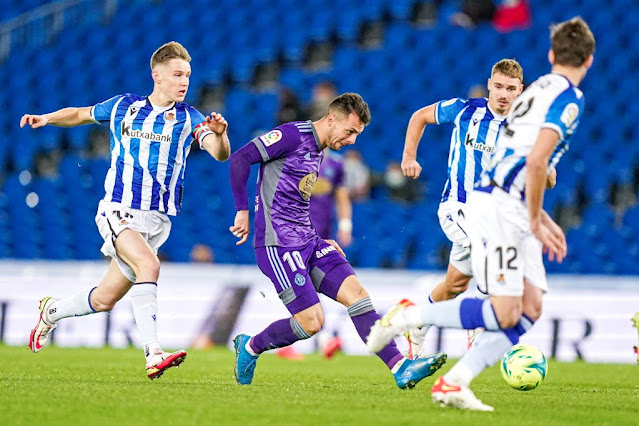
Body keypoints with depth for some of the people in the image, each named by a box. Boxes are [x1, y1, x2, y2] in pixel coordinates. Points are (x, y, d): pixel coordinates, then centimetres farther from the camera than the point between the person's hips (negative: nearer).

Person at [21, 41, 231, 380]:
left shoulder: (189, 119, 0)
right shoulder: (123, 107, 3)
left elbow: (220, 154, -15)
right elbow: (81, 114, 21)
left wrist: (219, 135, -37)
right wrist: (46, 119, 4)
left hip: (157, 219, 3)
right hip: (118, 210, -3)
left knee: (105, 300, 8)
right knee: (148, 264, -30)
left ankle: (51, 312, 38)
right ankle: (153, 355, -37)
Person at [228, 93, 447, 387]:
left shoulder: (318, 151, 18)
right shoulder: (293, 135, -10)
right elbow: (240, 159, -16)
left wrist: (319, 242, 20)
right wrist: (243, 211, -18)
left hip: (307, 242, 9)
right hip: (278, 246, -9)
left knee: (356, 293, -6)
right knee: (311, 322, -12)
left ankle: (400, 368, -11)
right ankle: (250, 347, 12)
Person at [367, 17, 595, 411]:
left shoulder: (539, 89, 18)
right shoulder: (569, 98, -10)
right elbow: (536, 160, -22)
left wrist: (543, 220, 24)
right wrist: (536, 222, -13)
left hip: (512, 211, 9)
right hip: (498, 207, -9)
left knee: (530, 310, 2)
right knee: (504, 314, -12)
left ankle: (453, 384, -1)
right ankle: (406, 318, -3)